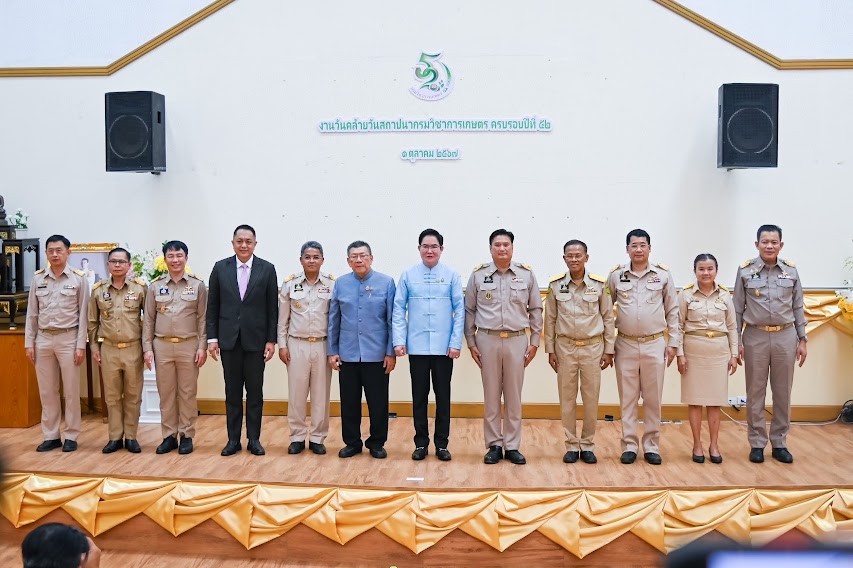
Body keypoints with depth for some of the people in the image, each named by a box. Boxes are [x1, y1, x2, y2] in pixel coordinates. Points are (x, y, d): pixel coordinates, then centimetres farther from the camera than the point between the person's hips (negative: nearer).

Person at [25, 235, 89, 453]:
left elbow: (83, 314, -4)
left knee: (71, 390, 3)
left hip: (68, 338, -3)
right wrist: (29, 342, 4)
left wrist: (81, 345, -8)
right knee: (47, 391, 8)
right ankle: (51, 436, 18)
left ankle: (71, 436, 12)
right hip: (43, 339, 3)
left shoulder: (79, 278, -3)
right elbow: (32, 313, 9)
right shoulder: (38, 278, 6)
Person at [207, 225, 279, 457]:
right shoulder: (220, 268, 3)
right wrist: (212, 338, -1)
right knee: (232, 392, 8)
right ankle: (233, 439, 16)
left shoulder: (267, 269, -1)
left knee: (255, 392, 5)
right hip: (229, 339, 1)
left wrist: (271, 340, -4)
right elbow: (212, 306, 5)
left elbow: (272, 308, 0)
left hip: (256, 339, -1)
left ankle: (254, 439, 16)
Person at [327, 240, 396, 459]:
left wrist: (391, 352, -4)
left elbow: (392, 319, -2)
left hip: (376, 354, -2)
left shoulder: (386, 282, -2)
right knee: (349, 402, 9)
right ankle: (352, 442, 23)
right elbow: (333, 320, 9)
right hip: (347, 354, 2)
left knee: (378, 402, 6)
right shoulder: (341, 283, 5)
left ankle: (377, 443, 21)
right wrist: (332, 351, 6)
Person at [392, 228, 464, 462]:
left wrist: (456, 342, -7)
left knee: (443, 396, 8)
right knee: (419, 396, 9)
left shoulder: (452, 275, 0)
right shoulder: (408, 275, 2)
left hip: (444, 346, 0)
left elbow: (459, 309, -1)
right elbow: (399, 309, 2)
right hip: (417, 345, 1)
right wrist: (399, 341, -5)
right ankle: (421, 442, 20)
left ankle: (442, 443, 19)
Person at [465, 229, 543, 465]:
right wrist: (471, 342, 3)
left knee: (514, 397, 6)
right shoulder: (478, 275, 1)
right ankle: (494, 445, 17)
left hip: (517, 340, 0)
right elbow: (469, 310, 6)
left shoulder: (526, 274, 2)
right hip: (487, 340, 0)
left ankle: (512, 446, 16)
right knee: (491, 396, 6)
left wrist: (534, 341, 3)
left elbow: (535, 309, 7)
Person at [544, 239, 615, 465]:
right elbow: (550, 319, 4)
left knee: (591, 397, 4)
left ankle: (587, 446, 17)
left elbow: (608, 318, 2)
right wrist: (550, 350, 2)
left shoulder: (599, 284, -4)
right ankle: (571, 446, 16)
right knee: (567, 397, 5)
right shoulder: (555, 285, -2)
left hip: (593, 347, 0)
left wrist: (608, 350, 1)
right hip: (565, 347, 1)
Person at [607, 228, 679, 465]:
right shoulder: (616, 275, 1)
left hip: (655, 344, 0)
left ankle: (651, 446, 17)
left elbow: (672, 311, 6)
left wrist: (672, 343, 3)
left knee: (653, 398, 6)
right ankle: (629, 446, 16)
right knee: (627, 398, 6)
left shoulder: (663, 275, 1)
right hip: (626, 345, 0)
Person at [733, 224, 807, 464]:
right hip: (755, 337, -2)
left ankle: (780, 443, 19)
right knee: (756, 392, 5)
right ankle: (757, 444, 15)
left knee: (783, 392, 8)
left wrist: (802, 340, 5)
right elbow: (738, 309, 1)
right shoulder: (745, 271, -1)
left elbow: (798, 308, 8)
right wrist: (737, 341, -3)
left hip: (785, 337, 2)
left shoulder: (791, 271, 4)